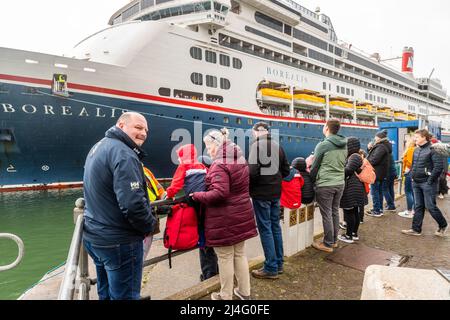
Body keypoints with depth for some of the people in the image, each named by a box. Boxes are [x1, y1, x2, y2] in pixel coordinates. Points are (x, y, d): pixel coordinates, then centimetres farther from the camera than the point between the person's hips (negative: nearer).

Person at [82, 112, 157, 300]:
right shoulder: (123, 154, -22)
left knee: (106, 294, 23)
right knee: (125, 296, 6)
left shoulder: (98, 147, 10)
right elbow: (133, 204, -29)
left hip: (94, 236, 10)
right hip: (118, 242, -9)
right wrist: (150, 225, -12)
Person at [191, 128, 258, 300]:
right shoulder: (241, 161, 9)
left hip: (224, 220, -8)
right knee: (240, 254, 19)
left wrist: (197, 196, -17)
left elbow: (219, 193, -28)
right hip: (242, 215, 9)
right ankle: (245, 292, 33)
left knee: (225, 258, 7)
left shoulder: (220, 164, -19)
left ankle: (225, 296, 24)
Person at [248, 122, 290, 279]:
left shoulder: (257, 145, -13)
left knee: (265, 229, 1)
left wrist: (248, 186, -6)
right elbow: (286, 171, 12)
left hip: (261, 193, -7)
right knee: (275, 226, 15)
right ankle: (279, 264, 26)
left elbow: (252, 170, -22)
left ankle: (271, 268, 8)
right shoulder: (278, 146, 10)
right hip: (276, 192, 7)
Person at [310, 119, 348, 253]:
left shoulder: (323, 145, -12)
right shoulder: (344, 145, 7)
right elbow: (343, 164, 12)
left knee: (327, 214, 2)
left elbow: (314, 166, -6)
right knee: (335, 212, 16)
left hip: (325, 185, -7)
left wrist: (311, 180, 7)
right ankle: (334, 240, 28)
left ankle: (328, 244, 12)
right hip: (340, 183, 7)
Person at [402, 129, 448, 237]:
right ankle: (416, 229, 17)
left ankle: (443, 225, 24)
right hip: (416, 183, 8)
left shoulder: (432, 149, -13)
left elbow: (438, 167, -18)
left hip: (427, 184, -7)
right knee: (418, 207, 11)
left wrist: (430, 180, -17)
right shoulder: (416, 150, 11)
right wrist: (412, 175, 11)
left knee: (430, 206, 0)